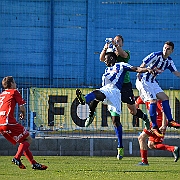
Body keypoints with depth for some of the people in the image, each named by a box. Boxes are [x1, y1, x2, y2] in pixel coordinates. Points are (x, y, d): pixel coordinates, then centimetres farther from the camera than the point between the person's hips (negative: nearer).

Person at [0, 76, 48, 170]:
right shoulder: (14, 92, 5)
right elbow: (22, 107, 5)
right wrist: (23, 114, 26)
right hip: (8, 122, -7)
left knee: (23, 141, 18)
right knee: (28, 139, 4)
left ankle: (34, 163, 14)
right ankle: (17, 158, -16)